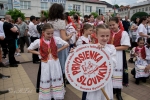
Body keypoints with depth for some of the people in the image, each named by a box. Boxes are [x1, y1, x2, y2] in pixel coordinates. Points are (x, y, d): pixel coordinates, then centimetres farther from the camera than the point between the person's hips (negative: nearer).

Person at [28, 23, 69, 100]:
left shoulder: (56, 39, -9)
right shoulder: (38, 41, -10)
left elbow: (66, 44, -4)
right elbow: (29, 49, 2)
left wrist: (58, 50, -9)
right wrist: (39, 53, -7)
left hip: (55, 62, 1)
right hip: (45, 63, -1)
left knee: (56, 79, 13)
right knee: (46, 80, 10)